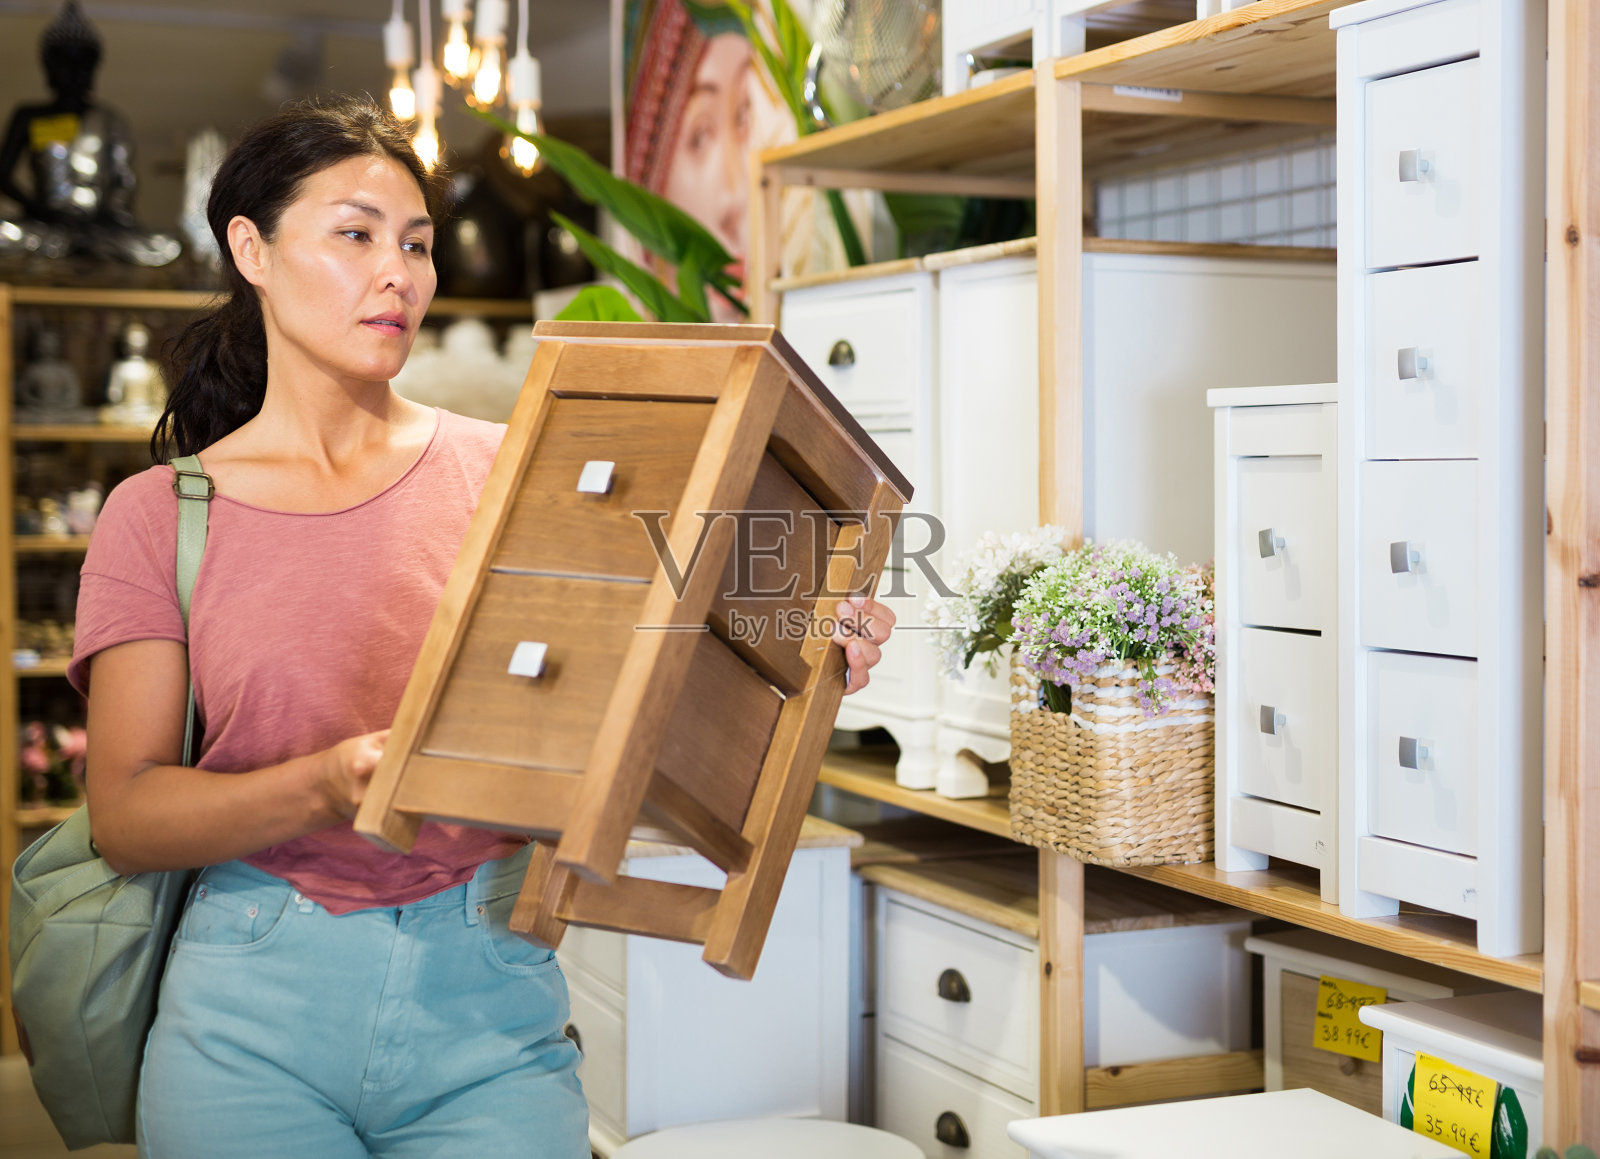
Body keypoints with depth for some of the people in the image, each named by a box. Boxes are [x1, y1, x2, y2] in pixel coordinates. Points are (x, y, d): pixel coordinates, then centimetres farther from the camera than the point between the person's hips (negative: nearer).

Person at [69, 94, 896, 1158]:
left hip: (488, 998, 1)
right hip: (258, 1003, 0)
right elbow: (125, 812, -4)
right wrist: (329, 785, -21)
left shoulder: (505, 473, 4)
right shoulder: (159, 516, 2)